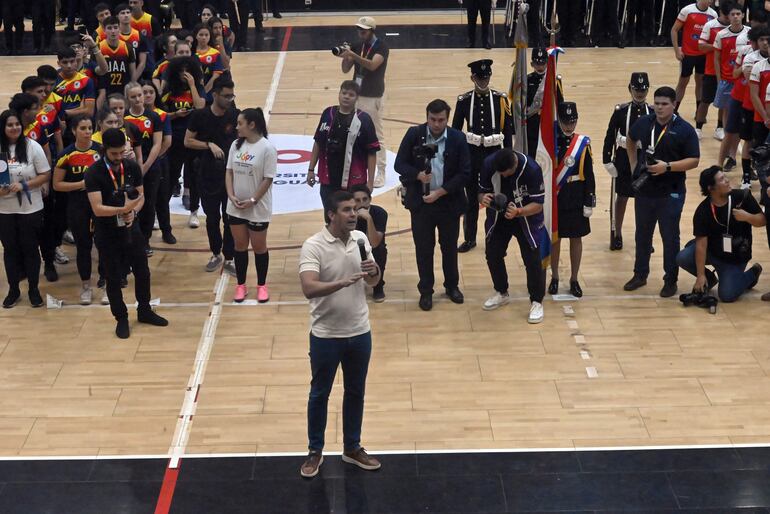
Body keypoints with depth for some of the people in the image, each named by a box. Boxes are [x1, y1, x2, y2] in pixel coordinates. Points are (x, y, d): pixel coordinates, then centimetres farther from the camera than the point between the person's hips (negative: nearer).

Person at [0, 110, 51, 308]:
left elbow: (45, 175, -6)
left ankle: (33, 289, 21)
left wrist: (24, 185, -19)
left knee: (30, 248, 8)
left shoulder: (32, 147, -8)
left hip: (30, 208, -2)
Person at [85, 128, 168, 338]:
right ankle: (121, 318, 24)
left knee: (142, 272, 15)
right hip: (107, 234, -4)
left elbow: (141, 196, 3)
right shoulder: (94, 173, -18)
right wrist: (124, 209, -35)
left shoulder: (133, 167, -4)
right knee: (114, 278, 7)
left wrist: (133, 211, -18)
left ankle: (144, 310, 36)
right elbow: (97, 208, -24)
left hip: (131, 229, 4)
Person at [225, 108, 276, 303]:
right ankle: (241, 285, 23)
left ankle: (261, 285, 22)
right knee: (240, 246, 12)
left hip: (258, 208, -5)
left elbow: (268, 179, -14)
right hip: (236, 207, 5)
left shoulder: (267, 148, -14)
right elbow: (229, 172, 6)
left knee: (259, 246, 8)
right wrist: (231, 195, -7)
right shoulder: (236, 145, 3)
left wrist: (252, 201, -16)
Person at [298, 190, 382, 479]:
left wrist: (374, 272, -14)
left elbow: (373, 282, 9)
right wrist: (344, 282, -41)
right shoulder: (313, 246, -18)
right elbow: (309, 289, -29)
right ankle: (315, 451, 24)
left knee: (356, 392, 16)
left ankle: (352, 448, 31)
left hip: (359, 332, 5)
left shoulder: (361, 239, 0)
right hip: (326, 335, -5)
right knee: (319, 394, 10)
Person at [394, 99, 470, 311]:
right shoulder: (414, 135, -6)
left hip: (449, 203, 0)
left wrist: (440, 192, -14)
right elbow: (400, 164, -3)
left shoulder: (458, 139, -8)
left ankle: (452, 286, 33)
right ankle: (426, 291, 21)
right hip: (420, 202, 0)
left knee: (450, 246, 14)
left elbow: (464, 173, -7)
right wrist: (417, 174, -22)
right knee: (423, 248, 8)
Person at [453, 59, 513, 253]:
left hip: (494, 153, -1)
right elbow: (455, 131, 4)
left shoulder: (501, 99, -4)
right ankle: (470, 238, 22)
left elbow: (508, 131, 1)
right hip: (471, 153, 1)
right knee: (471, 199, 10)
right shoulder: (464, 101, -3)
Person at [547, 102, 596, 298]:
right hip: (554, 200, 0)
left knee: (576, 239, 9)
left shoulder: (583, 144, -5)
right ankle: (554, 278, 25)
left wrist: (589, 203, -3)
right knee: (554, 238, 10)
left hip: (575, 202, 0)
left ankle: (574, 280, 21)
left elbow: (589, 176, -2)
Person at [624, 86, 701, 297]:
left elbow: (694, 160, -13)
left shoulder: (684, 130, -12)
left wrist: (667, 166, -23)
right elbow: (630, 140, 22)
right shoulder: (644, 123, 1)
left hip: (670, 193, -4)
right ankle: (640, 274, 31)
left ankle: (670, 280, 17)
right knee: (642, 234, 16)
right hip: (644, 190, 4)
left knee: (670, 237, 5)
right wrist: (633, 163, 11)